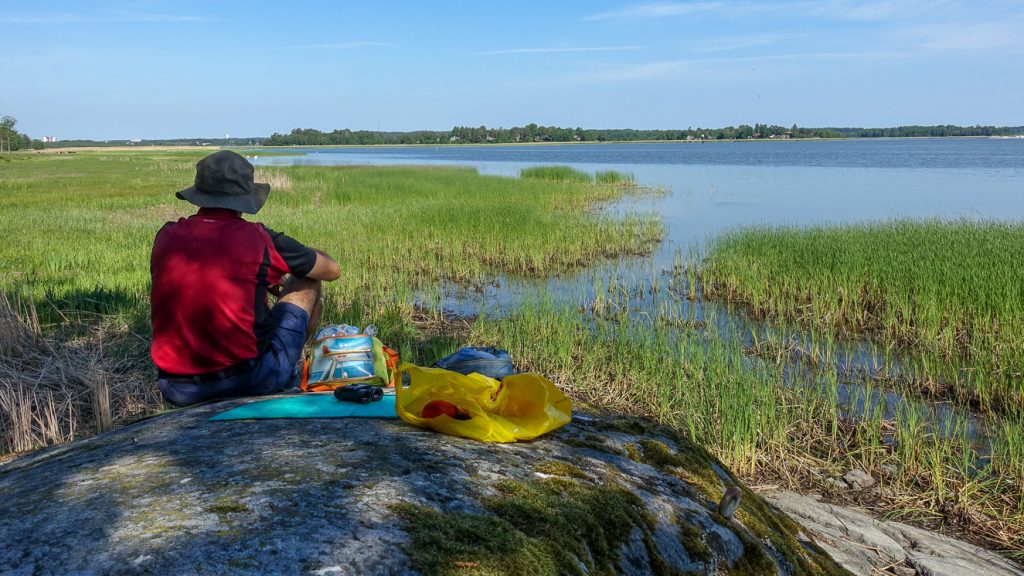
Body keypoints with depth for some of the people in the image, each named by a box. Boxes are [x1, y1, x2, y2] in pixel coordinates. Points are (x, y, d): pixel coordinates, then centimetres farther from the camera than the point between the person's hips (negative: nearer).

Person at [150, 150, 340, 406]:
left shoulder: (166, 236, 1)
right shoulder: (258, 239, -11)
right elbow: (332, 270, 4)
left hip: (179, 392, 5)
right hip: (250, 382, -4)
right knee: (307, 282, 15)